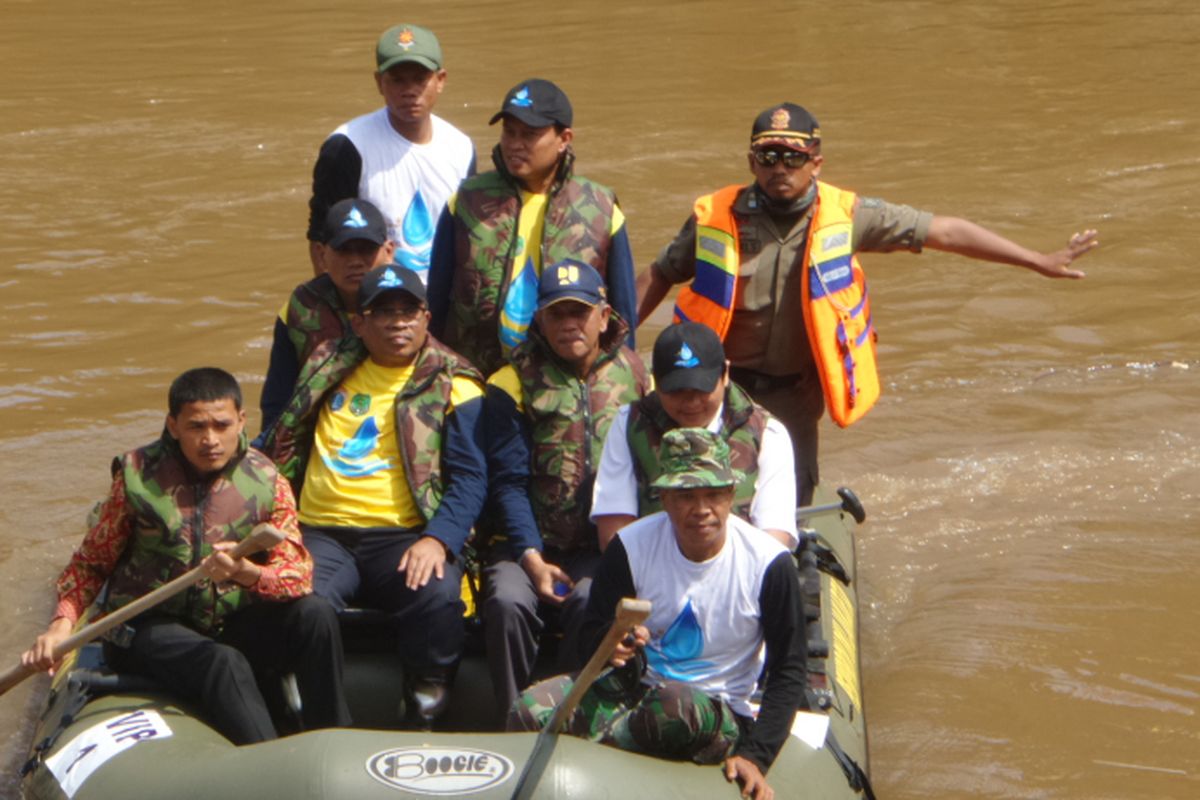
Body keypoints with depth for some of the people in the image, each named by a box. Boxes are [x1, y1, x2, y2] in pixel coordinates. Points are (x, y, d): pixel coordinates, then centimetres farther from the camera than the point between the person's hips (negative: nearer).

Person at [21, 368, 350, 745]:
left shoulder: (266, 482, -1)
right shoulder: (139, 476, -5)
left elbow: (298, 575, -11)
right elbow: (91, 562, 5)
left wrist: (249, 573, -33)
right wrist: (62, 622, -11)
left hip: (233, 628, 3)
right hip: (151, 629, -3)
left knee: (316, 614, -23)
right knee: (224, 664, -34)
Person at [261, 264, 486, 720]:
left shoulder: (451, 386, 8)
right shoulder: (329, 369, 20)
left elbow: (470, 477, -1)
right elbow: (280, 451, 29)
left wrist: (437, 540, -19)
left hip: (405, 537, -2)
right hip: (321, 534, 2)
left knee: (436, 595, -34)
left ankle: (429, 704, -10)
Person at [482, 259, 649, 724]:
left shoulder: (635, 377, 9)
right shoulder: (515, 381, 5)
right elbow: (508, 481, -1)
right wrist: (532, 559, -13)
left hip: (602, 547, 0)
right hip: (528, 542, 0)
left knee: (590, 603, -32)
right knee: (507, 602, -30)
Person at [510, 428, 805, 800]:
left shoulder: (769, 563, -12)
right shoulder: (632, 545, -6)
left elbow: (788, 672, -7)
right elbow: (593, 630, 2)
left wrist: (754, 757, -19)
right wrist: (612, 643, -25)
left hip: (719, 714, -2)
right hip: (636, 687, 2)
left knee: (678, 705, -40)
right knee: (530, 711, -28)